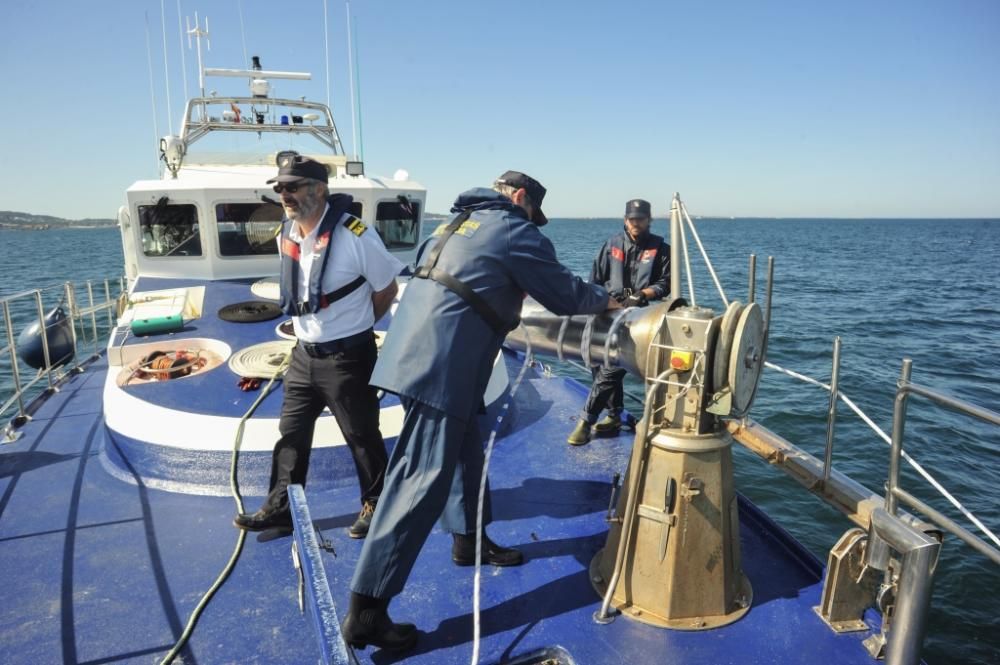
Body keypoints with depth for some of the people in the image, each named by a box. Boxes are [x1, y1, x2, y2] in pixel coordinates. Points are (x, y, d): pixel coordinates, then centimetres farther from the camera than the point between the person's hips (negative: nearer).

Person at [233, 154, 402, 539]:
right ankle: (280, 507, 29)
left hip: (347, 356, -6)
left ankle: (375, 505, 25)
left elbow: (387, 289, -6)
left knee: (361, 436, 7)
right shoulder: (286, 237, 3)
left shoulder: (355, 236, -18)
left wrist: (351, 326, 4)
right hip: (304, 353, 7)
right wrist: (316, 328, 13)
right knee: (291, 433, 14)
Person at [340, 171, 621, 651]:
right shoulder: (516, 231, 0)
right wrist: (606, 300, 24)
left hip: (411, 354, 10)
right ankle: (366, 611, -4)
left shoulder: (456, 222, 24)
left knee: (464, 449, 23)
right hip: (439, 367, -10)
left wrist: (501, 315, 36)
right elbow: (563, 293, 6)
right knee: (423, 481, -8)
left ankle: (469, 540, 41)